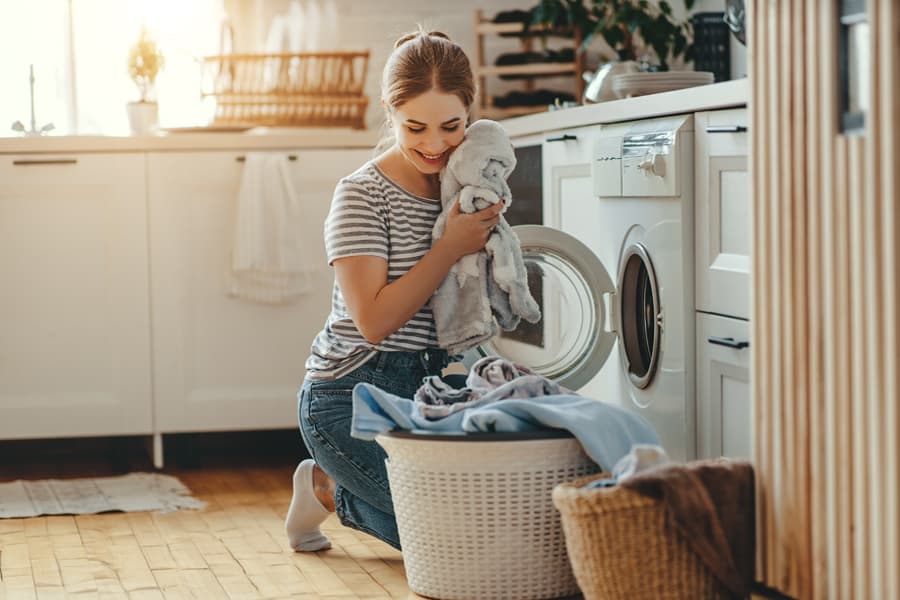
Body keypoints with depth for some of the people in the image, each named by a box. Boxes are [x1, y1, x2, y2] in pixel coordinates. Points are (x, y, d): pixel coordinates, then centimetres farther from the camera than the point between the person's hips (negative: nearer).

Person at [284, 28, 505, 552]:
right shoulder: (363, 195, -12)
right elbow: (375, 321, -20)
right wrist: (452, 247, -22)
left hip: (435, 389, 7)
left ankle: (334, 491, 13)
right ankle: (330, 490, 10)